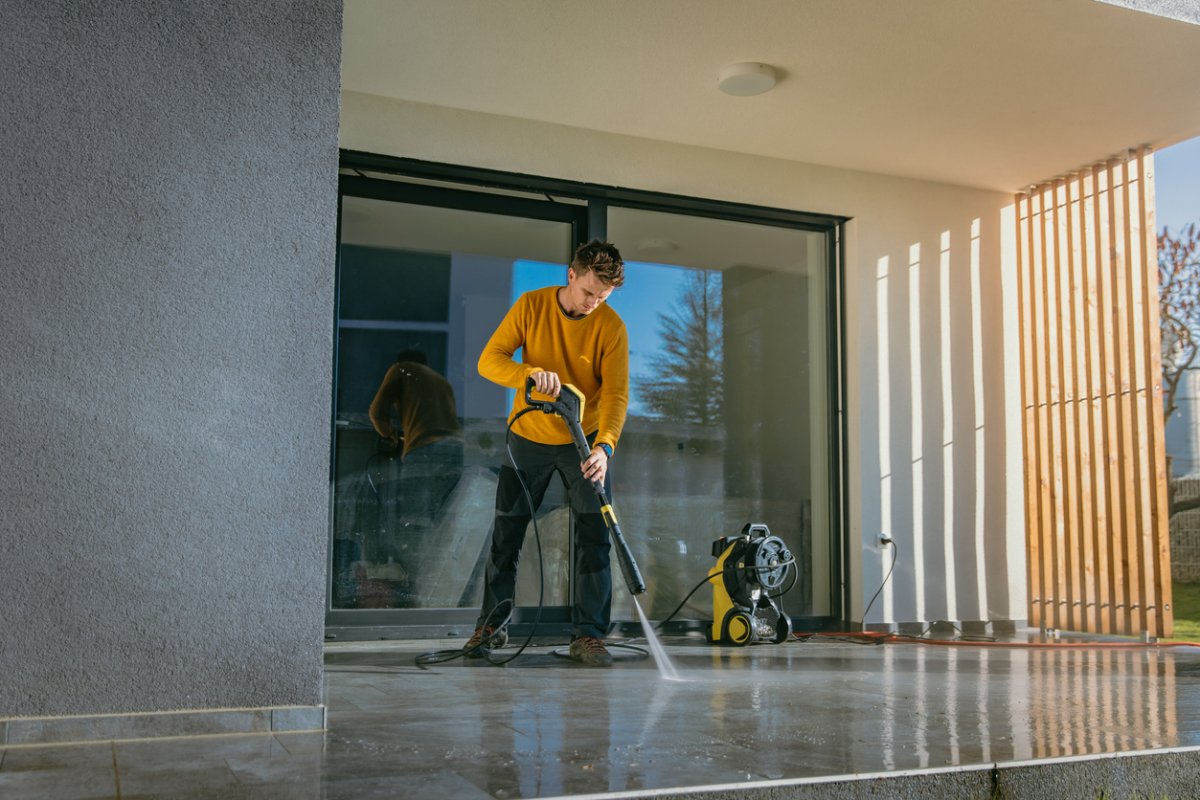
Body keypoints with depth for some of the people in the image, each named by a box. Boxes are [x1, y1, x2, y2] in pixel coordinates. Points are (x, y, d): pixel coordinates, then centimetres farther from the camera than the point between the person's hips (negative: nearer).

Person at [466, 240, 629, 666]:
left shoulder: (611, 327, -13)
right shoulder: (531, 305, -11)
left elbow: (616, 394, -19)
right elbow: (489, 359, -17)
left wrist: (604, 446, -35)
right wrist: (533, 372, -36)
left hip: (585, 441, -1)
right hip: (529, 438, 1)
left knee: (594, 538, -7)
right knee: (506, 534, 7)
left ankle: (588, 635, 1)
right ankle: (492, 625, 21)